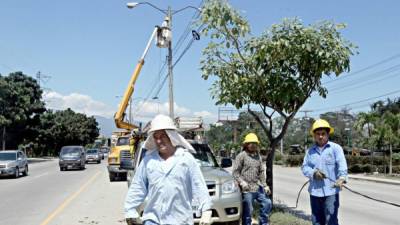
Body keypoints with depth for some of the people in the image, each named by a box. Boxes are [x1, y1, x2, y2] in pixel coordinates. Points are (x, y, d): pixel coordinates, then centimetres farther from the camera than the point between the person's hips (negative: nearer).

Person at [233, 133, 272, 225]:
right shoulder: (241, 156, -5)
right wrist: (242, 182, -21)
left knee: (267, 203, 7)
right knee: (247, 210, -3)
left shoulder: (258, 156, 15)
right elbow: (235, 172, -8)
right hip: (247, 189, -6)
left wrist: (265, 185, 11)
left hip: (258, 187, 7)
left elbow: (261, 172, 18)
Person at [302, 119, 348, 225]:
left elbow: (342, 165, -13)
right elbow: (304, 167, 9)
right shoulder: (311, 151, 12)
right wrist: (313, 173, -12)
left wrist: (342, 178, -32)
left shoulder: (336, 148, 0)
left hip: (331, 191, -4)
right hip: (314, 192, 4)